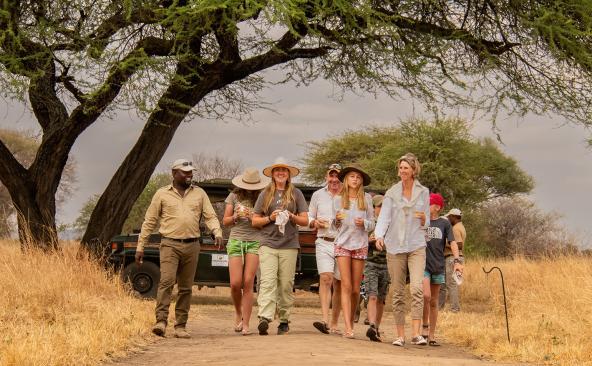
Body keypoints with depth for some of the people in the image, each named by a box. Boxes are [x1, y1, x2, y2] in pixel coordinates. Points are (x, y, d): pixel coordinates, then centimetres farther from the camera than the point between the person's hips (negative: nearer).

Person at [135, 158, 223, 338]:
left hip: (192, 245, 3)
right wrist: (140, 247, 4)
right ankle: (161, 321, -20)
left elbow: (210, 216, 9)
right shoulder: (162, 194, 6)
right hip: (170, 244, -3)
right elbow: (149, 222, 7)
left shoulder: (199, 194, 12)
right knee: (166, 281, -19)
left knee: (186, 288, 5)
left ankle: (180, 326, 10)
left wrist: (217, 233, -12)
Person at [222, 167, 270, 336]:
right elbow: (225, 222, 12)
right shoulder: (234, 196, 9)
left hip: (255, 241, -1)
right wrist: (236, 217, -7)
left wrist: (254, 217, -12)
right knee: (235, 283, -8)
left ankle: (245, 324, -6)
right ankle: (238, 313, 21)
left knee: (248, 283, -10)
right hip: (236, 241, 1)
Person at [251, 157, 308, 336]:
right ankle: (264, 318, -26)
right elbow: (255, 220, 13)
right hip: (268, 243, 0)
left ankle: (284, 320, 8)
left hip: (289, 245, 1)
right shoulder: (265, 194, 13)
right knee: (268, 281, -15)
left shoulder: (296, 194, 12)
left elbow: (305, 220, 12)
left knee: (286, 284, -1)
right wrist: (270, 218, -5)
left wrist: (292, 217, -7)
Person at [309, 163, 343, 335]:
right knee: (325, 279, -17)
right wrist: (315, 222, -4)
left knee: (339, 285, 4)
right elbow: (309, 218, 18)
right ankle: (325, 320, -26)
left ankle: (334, 324, 13)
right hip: (324, 242, 0)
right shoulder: (318, 195, 11)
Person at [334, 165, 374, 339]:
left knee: (355, 288, 3)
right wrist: (337, 219, -7)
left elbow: (372, 224, 9)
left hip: (360, 245, 1)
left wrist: (363, 223, -12)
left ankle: (351, 321, 18)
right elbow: (335, 225, 14)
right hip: (342, 244, -1)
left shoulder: (366, 198, 7)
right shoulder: (339, 199, 8)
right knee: (346, 286, -10)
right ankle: (348, 327, -15)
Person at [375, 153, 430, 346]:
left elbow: (425, 224, 11)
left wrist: (423, 218, -13)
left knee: (417, 287, -18)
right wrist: (379, 236, -21)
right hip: (395, 246, 1)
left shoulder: (423, 192, 7)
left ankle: (416, 333, -20)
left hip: (416, 246, -1)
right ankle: (400, 335, 10)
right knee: (397, 293, 3)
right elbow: (384, 217, -3)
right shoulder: (391, 193, 6)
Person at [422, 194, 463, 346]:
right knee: (426, 295, -21)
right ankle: (425, 326, -2)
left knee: (434, 302, 7)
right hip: (423, 265, -1)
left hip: (438, 267, 1)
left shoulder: (444, 223, 3)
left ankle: (432, 335, 15)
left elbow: (452, 243, -2)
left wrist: (457, 261, -14)